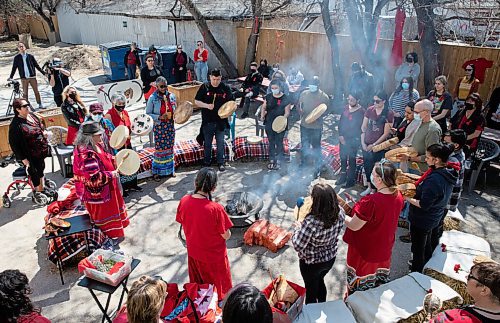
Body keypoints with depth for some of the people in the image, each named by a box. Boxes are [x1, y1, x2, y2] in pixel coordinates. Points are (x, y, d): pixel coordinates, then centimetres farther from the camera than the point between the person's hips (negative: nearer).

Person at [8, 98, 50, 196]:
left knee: (41, 169, 26)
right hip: (31, 156, -8)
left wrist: (44, 132, -4)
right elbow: (13, 144, -20)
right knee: (35, 174, 10)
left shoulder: (32, 115, -2)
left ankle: (42, 187, 48)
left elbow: (41, 125, 18)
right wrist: (23, 158, -19)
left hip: (41, 151, 8)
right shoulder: (15, 125, -25)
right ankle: (38, 190, 29)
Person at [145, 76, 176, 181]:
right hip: (159, 126, -4)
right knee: (159, 148, 3)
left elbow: (175, 109, 16)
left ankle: (170, 169, 30)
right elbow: (148, 113, -6)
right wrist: (159, 117, -20)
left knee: (169, 147, 14)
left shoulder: (171, 96, 2)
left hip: (170, 125, 4)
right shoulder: (153, 98, -8)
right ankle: (156, 171, 17)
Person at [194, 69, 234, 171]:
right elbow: (196, 101, -1)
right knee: (207, 143, 13)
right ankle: (207, 162, 28)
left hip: (221, 121, 0)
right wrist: (207, 105, -17)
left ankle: (221, 162, 23)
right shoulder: (204, 88, -2)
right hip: (207, 121, 0)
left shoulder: (225, 88, 0)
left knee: (220, 143, 8)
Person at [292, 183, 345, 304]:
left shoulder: (311, 222, -40)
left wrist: (298, 228, -12)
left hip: (311, 263, -5)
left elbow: (298, 246, -27)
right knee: (320, 281, 34)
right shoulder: (340, 213, -21)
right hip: (330, 258, 6)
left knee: (311, 290, 23)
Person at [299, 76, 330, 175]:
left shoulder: (324, 97, -8)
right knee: (304, 145, 17)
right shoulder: (304, 94, 0)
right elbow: (299, 105, 11)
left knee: (316, 146, 9)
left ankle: (317, 167, 23)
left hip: (317, 127, -3)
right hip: (304, 124, 3)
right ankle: (303, 163, 37)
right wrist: (300, 111, -12)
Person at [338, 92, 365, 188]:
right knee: (343, 158, 16)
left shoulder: (361, 112, -16)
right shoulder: (346, 107, 2)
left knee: (351, 160, 5)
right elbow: (341, 122, 6)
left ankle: (351, 180, 19)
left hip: (353, 140, -6)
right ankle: (343, 177, 32)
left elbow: (357, 128, -14)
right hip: (342, 138, 6)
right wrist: (340, 135, -4)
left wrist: (346, 138, -11)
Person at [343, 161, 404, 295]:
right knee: (380, 283, 30)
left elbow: (354, 226, -25)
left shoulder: (371, 202, -36)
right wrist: (360, 207, 4)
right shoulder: (398, 196, -12)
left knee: (359, 288, 19)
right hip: (384, 251, 7)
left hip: (364, 252, -6)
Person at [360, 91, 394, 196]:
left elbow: (386, 133, -10)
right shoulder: (369, 110, 1)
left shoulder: (389, 114, -10)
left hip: (379, 146, -4)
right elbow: (363, 127, 5)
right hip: (366, 145, 4)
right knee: (367, 166, 12)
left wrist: (374, 145, -10)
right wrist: (363, 143, -1)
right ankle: (369, 187, 29)